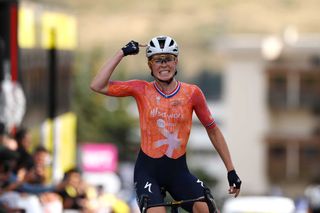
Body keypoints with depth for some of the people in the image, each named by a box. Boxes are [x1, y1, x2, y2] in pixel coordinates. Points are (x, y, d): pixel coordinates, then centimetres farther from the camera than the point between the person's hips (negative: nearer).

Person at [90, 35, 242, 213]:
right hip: (147, 171, -1)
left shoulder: (192, 93, -3)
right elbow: (97, 86, -11)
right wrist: (122, 53, -10)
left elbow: (213, 131, 6)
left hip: (178, 170, 1)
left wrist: (231, 171, 5)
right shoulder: (142, 90, -3)